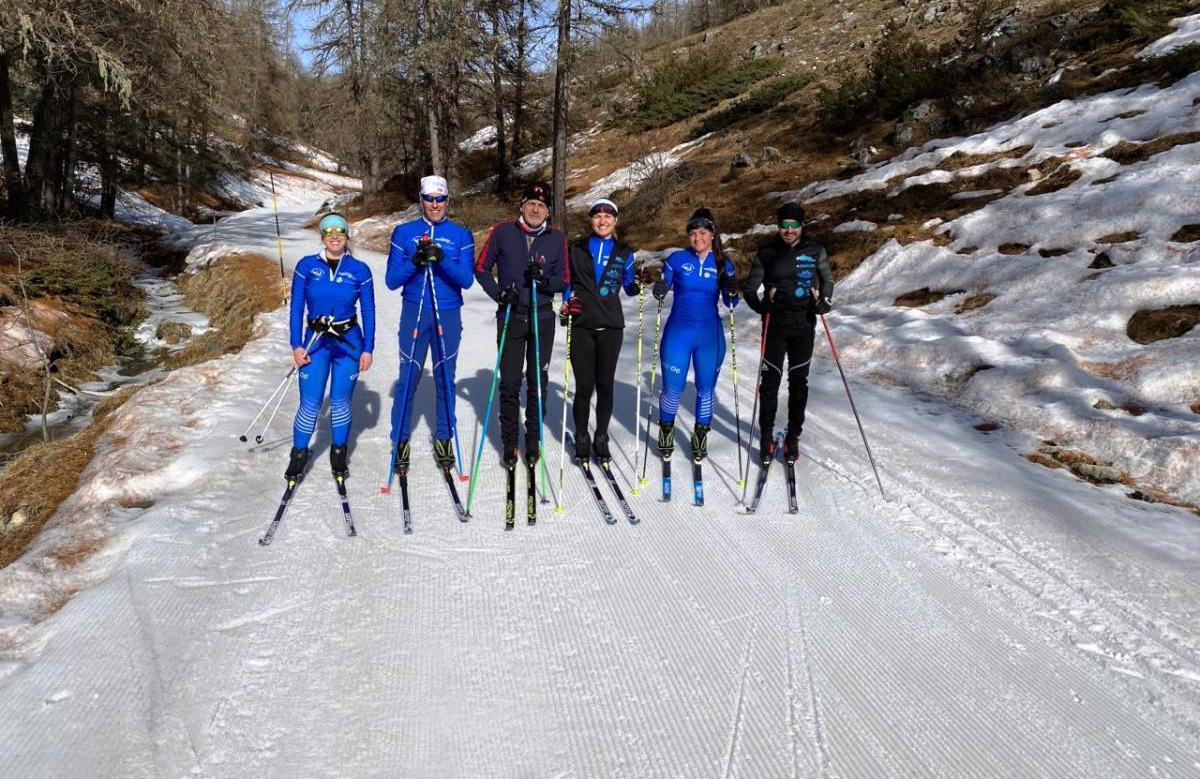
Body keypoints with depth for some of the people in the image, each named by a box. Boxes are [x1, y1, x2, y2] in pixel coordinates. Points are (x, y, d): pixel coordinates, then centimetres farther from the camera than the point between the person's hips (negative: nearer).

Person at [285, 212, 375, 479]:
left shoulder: (359, 270, -1)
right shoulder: (307, 266, -2)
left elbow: (368, 312, 3)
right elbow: (296, 308, 1)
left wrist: (368, 349, 0)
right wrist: (296, 345, -4)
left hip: (349, 343, 0)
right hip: (316, 342, 0)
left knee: (341, 402, 7)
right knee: (310, 404, -3)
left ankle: (339, 455, 23)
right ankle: (299, 454, 16)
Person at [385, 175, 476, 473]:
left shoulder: (461, 234, 5)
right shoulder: (404, 232, 5)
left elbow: (467, 280, -4)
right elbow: (392, 280, 0)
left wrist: (443, 260, -21)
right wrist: (415, 261, -17)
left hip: (448, 314, 1)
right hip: (414, 313, -1)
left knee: (445, 378, 7)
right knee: (408, 377, -2)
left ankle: (444, 439, 19)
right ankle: (400, 442, 8)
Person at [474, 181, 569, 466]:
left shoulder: (557, 238, 1)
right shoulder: (502, 232, -2)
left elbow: (564, 281, 5)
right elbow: (482, 268, 5)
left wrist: (545, 281, -17)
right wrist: (499, 294, -10)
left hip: (543, 318, 1)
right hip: (511, 317, -1)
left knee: (538, 382, 7)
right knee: (510, 383, 2)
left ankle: (533, 439, 20)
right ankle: (509, 441, 14)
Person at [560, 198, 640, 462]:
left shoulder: (624, 253, 9)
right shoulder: (576, 249, 6)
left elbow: (629, 289, 12)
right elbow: (567, 281, 13)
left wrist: (637, 285, -10)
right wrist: (565, 305, -3)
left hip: (610, 326, 1)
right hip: (581, 325, -1)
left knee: (605, 384, 4)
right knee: (584, 385, -3)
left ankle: (601, 439, 18)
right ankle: (581, 439, 14)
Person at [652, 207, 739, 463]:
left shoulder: (723, 264, 1)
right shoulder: (677, 259, -3)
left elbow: (730, 303, 5)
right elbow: (661, 290, 4)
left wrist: (732, 290, -16)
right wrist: (659, 290, -18)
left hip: (710, 335, 1)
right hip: (678, 332, -1)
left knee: (706, 389, 9)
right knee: (672, 389, 1)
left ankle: (701, 437, 28)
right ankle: (666, 432, 26)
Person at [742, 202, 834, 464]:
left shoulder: (815, 251, 1)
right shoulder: (767, 252, -2)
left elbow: (827, 280, 13)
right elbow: (750, 287, 1)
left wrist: (825, 301, -7)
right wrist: (762, 305, -18)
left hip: (804, 326, 1)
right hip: (774, 325, -1)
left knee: (799, 382, 8)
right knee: (770, 380, 0)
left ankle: (793, 437, 20)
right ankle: (766, 437, 12)